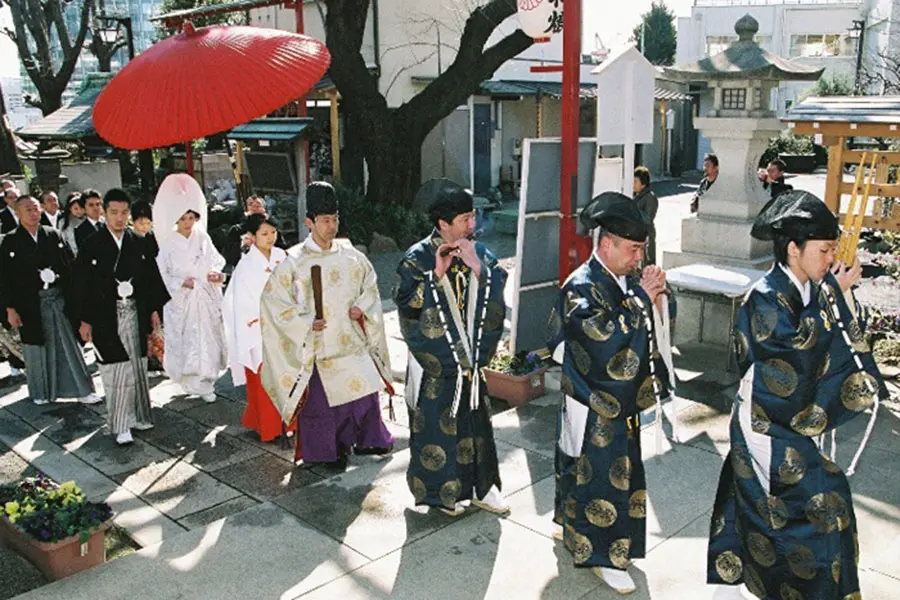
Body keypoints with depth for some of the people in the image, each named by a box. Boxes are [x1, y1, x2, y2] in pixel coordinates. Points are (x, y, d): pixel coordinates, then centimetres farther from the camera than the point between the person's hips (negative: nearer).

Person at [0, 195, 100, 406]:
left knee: (69, 345, 5)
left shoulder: (53, 235, 4)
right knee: (36, 349, 11)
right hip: (30, 303, -2)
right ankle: (40, 393, 27)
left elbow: (70, 265, 4)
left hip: (59, 299, 2)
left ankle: (82, 390, 11)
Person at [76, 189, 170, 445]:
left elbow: (152, 277, 11)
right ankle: (120, 424, 6)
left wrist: (154, 309, 8)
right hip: (106, 317, -3)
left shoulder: (137, 243, 5)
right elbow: (82, 284, -3)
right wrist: (85, 320, -5)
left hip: (135, 315, 4)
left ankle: (136, 415, 25)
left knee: (137, 367, 11)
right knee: (117, 370, -3)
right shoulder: (91, 244, -4)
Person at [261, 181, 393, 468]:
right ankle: (327, 451, 23)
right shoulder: (294, 262, -12)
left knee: (365, 389, 11)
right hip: (318, 344, -4)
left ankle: (366, 440, 32)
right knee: (320, 399, 5)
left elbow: (369, 282, 14)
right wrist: (305, 323, -14)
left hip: (352, 339, 4)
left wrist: (362, 306, -3)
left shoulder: (349, 254, 0)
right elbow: (272, 299, -9)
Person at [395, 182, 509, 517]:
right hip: (434, 362, -4)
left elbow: (497, 292, -6)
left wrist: (477, 267, -21)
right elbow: (406, 304, -17)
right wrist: (437, 274, -25)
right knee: (435, 425, 6)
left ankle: (481, 487, 29)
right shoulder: (417, 258, -10)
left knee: (475, 423, 15)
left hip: (470, 358, 5)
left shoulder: (480, 253, 3)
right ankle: (440, 492, 23)